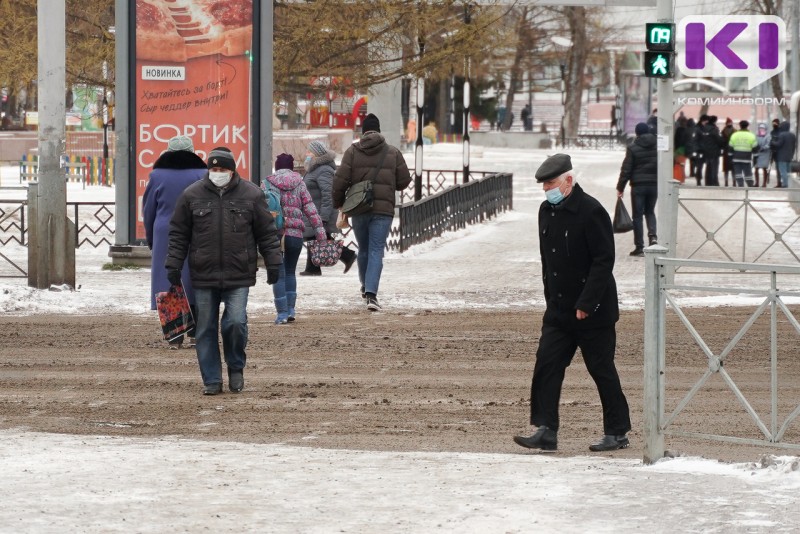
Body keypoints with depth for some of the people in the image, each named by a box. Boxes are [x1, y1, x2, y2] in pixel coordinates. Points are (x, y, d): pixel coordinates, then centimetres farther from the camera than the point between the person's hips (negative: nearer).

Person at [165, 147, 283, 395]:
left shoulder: (251, 195, 2)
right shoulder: (192, 195, 3)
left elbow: (267, 233, 7)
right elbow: (178, 234, 8)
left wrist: (273, 264, 3)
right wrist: (173, 265, 3)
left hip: (239, 274, -1)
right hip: (203, 275, 1)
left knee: (236, 322, -12)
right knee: (206, 329, 4)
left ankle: (236, 367, 14)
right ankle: (212, 380, 13)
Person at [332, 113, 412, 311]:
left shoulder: (352, 151, 0)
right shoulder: (393, 153, 2)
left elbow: (340, 180, -6)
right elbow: (404, 181, 5)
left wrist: (337, 203, 9)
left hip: (358, 208, 1)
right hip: (383, 209, -1)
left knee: (363, 249, 19)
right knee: (376, 251, -4)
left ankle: (365, 287, 34)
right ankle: (371, 293, -19)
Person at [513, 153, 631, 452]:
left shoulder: (591, 212, -16)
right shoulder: (547, 211, 9)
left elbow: (604, 260, -18)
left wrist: (586, 304, -21)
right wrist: (551, 299, 12)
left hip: (593, 313, -7)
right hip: (559, 310, 7)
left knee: (602, 370, 2)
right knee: (546, 365, -3)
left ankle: (617, 433, 13)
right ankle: (546, 431, -2)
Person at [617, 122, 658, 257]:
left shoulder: (633, 148, -8)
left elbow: (626, 169, -7)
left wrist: (620, 187, -1)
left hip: (638, 185, -3)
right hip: (654, 185, 3)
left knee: (637, 215, 4)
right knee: (650, 211, 20)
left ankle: (639, 247, 3)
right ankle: (653, 235, -6)